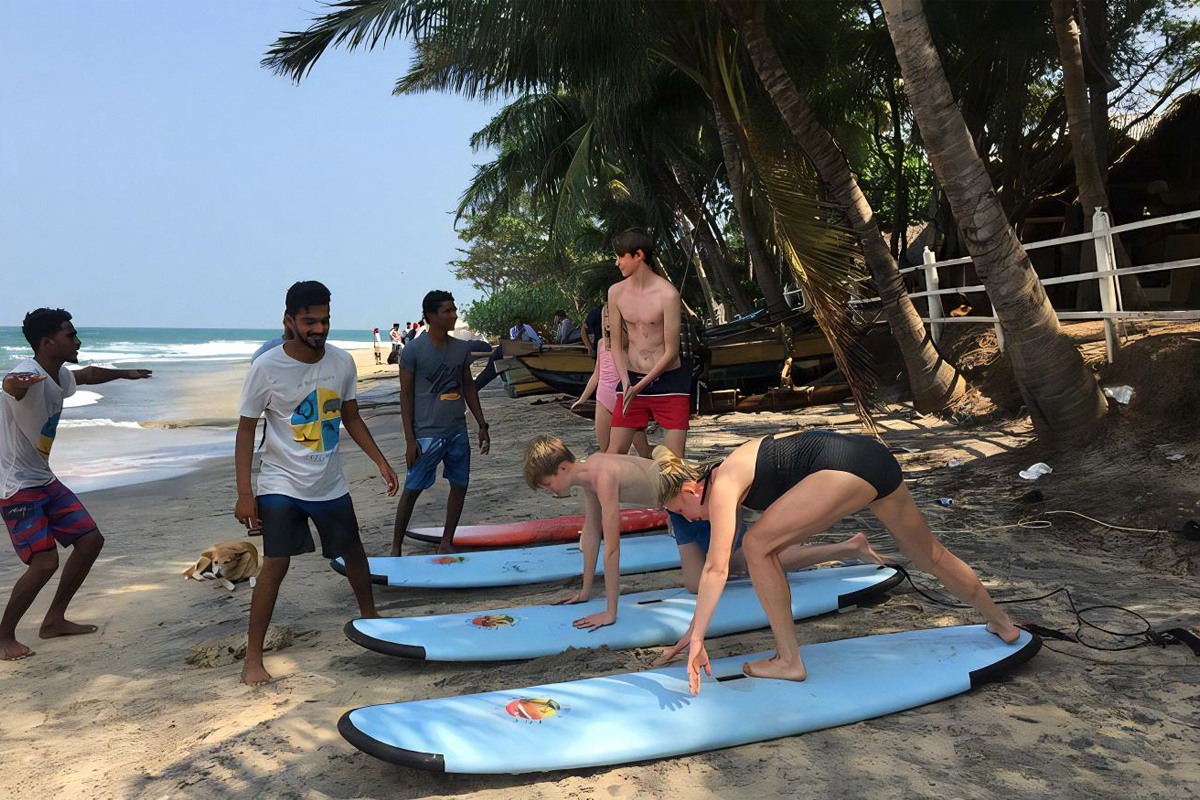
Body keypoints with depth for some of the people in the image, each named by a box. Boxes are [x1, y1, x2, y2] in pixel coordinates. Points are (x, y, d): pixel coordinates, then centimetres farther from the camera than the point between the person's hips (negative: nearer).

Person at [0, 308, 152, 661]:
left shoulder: (60, 376, 5)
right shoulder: (29, 372, -23)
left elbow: (88, 374, 29)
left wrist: (125, 373, 46)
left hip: (44, 480, 9)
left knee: (90, 540, 7)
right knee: (45, 560, -15)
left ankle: (54, 621, 20)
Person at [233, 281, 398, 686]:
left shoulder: (342, 362, -3)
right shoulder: (267, 368, -15)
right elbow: (246, 429, -9)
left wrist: (380, 460, 4)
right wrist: (244, 493, -13)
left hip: (330, 484, 4)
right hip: (281, 484, -4)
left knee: (354, 553, 16)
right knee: (276, 563, -12)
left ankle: (369, 617, 41)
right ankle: (253, 657, 0)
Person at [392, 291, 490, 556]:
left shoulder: (462, 348, 5)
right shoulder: (414, 350, -10)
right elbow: (406, 395, -7)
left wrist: (482, 425, 12)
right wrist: (410, 439, -11)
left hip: (458, 431, 5)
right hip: (427, 434, -5)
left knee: (460, 485, 9)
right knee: (412, 490, 1)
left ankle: (446, 543, 23)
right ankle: (395, 548, 15)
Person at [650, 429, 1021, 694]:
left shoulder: (721, 487, -4)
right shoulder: (732, 475, 22)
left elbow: (717, 568, -14)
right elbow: (713, 562, 27)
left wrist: (697, 639, -15)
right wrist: (694, 628, 31)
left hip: (846, 466, -11)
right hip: (875, 456, 11)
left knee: (758, 545, -5)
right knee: (931, 556, 28)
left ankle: (789, 661, 1)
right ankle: (1001, 622, 49)